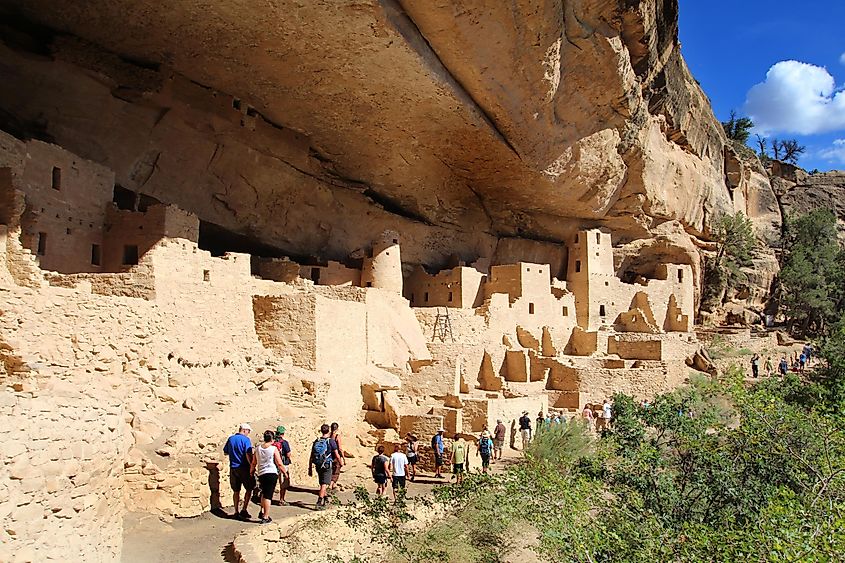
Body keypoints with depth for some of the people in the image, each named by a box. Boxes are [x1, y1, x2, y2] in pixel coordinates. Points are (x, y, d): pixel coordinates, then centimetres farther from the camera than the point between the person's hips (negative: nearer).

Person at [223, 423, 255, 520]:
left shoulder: (230, 439, 7)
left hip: (233, 468, 5)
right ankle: (244, 510, 1)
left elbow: (225, 452, 15)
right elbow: (248, 455, -18)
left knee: (236, 491, 12)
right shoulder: (245, 439, -11)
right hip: (244, 468, -5)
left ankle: (236, 512, 16)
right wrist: (252, 466, -12)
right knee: (249, 488, 7)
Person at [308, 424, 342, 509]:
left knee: (322, 484, 19)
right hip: (327, 466, -5)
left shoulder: (316, 442, 4)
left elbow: (311, 457, 5)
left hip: (318, 466, 5)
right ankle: (319, 503, -14)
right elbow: (337, 455, -4)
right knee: (324, 485, -4)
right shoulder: (331, 442, -10)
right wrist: (340, 462, 15)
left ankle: (326, 500, 35)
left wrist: (310, 469, 11)